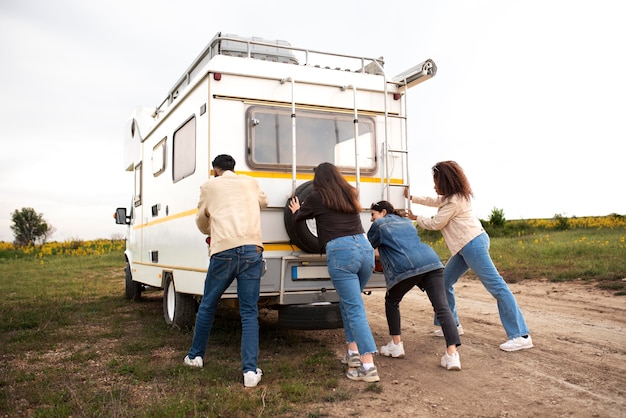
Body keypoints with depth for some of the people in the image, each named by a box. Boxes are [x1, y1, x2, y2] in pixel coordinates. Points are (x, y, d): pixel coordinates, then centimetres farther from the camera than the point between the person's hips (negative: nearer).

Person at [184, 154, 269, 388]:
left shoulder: (210, 186, 14)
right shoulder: (250, 183, 19)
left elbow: (201, 220, 27)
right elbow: (263, 202, 41)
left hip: (224, 251, -1)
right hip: (252, 249, 2)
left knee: (207, 306, 18)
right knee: (249, 312, 5)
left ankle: (195, 356, 33)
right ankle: (250, 371, -2)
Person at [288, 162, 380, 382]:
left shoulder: (317, 197, 6)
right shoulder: (351, 194, 19)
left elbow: (299, 217, 23)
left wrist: (296, 210, 46)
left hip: (341, 251, -5)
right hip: (365, 248, 6)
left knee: (355, 310, -5)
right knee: (348, 303, 23)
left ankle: (368, 367, -9)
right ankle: (354, 352, 22)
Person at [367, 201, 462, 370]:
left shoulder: (379, 225, 18)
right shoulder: (407, 222, 34)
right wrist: (384, 253, 57)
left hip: (406, 267, -4)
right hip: (432, 262, 5)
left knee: (391, 302, 20)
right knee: (442, 307, -4)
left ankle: (396, 345, 20)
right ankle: (452, 354, -16)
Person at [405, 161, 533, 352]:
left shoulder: (454, 201, -15)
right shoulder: (453, 197, 16)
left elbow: (435, 224, -7)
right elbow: (434, 201, 34)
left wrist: (416, 218, 9)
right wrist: (411, 197, 39)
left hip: (473, 244, -11)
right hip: (466, 246, 11)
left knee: (496, 286, -13)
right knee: (444, 282, 13)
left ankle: (521, 336, -13)